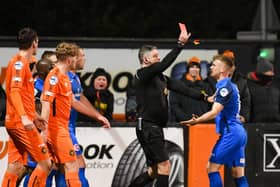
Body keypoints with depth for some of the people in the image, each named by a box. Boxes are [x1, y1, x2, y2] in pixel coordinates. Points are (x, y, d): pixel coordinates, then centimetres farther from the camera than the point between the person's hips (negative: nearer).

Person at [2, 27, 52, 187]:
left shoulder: (22, 63, 19)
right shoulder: (20, 63, -10)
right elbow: (14, 92, -21)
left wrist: (33, 115, 32)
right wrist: (24, 117, -30)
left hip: (15, 122, 9)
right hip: (20, 123, -9)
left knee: (16, 167, 4)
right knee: (45, 163, -8)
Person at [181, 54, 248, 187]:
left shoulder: (225, 87, -13)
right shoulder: (231, 86, 18)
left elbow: (215, 112, -22)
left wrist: (196, 121, -29)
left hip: (230, 134, -10)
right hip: (238, 133, 10)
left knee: (212, 167, -7)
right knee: (238, 174, 6)